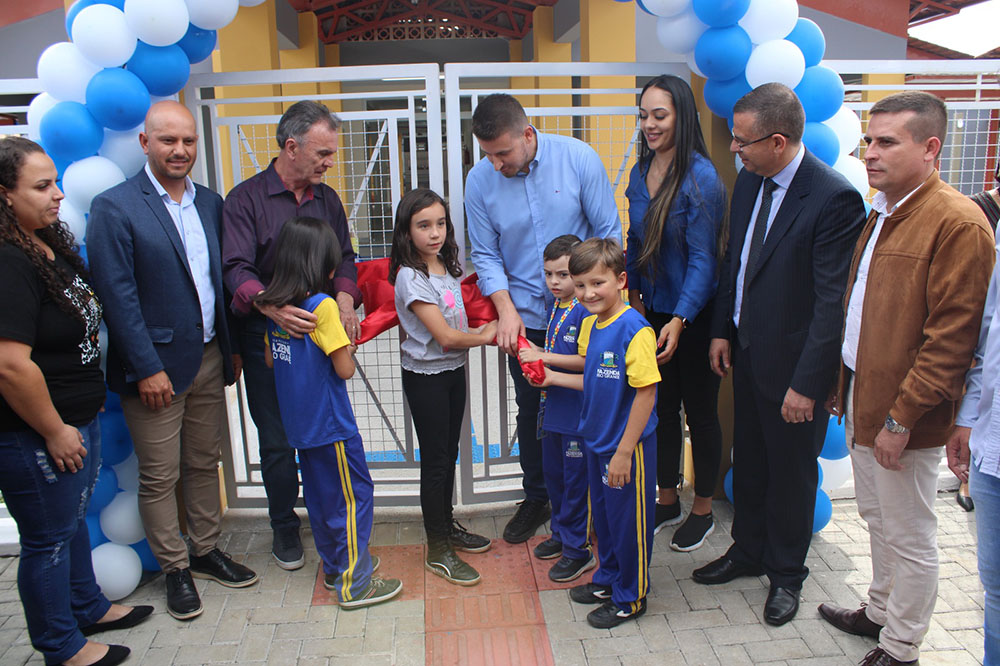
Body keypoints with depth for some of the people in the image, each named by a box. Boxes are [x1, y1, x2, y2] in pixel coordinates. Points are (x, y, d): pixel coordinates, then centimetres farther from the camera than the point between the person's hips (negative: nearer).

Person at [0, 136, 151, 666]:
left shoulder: (52, 243, 6)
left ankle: (89, 608, 46)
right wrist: (55, 431, -18)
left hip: (76, 422, 9)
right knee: (47, 541, 10)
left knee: (72, 522, 25)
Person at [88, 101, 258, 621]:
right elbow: (117, 295, -13)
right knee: (159, 476, 6)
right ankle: (175, 569, 24)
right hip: (156, 366, -5)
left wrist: (230, 346, 9)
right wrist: (147, 368, -15)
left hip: (209, 359, 6)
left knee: (204, 463, 17)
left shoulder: (210, 203, 9)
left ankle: (206, 552, 33)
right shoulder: (113, 207, -9)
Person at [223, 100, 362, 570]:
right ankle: (284, 527, 26)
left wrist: (344, 296, -9)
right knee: (277, 440, 6)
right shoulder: (246, 199, -4)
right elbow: (236, 268, -15)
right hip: (266, 339, -3)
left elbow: (344, 258, 13)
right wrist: (271, 306, -34)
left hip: (322, 334, 4)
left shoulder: (327, 199, 12)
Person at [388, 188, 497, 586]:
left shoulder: (446, 266, 4)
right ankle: (437, 552, 14)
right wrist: (485, 336, -9)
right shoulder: (411, 276, -20)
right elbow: (444, 336, -22)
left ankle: (447, 526, 35)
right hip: (425, 376, -8)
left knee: (449, 453, 18)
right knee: (435, 460, 1)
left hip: (454, 370, 8)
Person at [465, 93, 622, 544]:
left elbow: (608, 232, -5)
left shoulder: (578, 159, -11)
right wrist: (507, 311, -14)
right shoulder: (480, 180, -6)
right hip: (525, 317, 2)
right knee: (531, 411, 13)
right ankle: (536, 497, 33)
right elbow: (486, 256, -2)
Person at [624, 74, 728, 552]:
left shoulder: (701, 178, -17)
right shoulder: (640, 172, 4)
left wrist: (679, 321, -26)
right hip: (652, 311, 6)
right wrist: (634, 294, 10)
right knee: (661, 408, 15)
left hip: (694, 317, -6)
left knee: (700, 411, 9)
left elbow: (702, 258, -19)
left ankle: (702, 511, 28)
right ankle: (667, 502, 34)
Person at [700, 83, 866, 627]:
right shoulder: (749, 181, 2)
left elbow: (832, 301, -21)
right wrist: (722, 330, 9)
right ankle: (748, 550, 42)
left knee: (791, 471, 12)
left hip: (792, 362, -7)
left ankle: (786, 573, 35)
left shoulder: (835, 199, -21)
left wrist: (806, 383, -20)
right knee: (748, 460, 21)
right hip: (746, 351, 7)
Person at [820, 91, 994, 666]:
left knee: (909, 538, 9)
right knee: (878, 521, 23)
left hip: (903, 416, -8)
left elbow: (952, 337, -21)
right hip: (863, 402, 8)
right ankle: (881, 613, 42)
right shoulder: (881, 214, 11)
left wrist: (902, 417, -20)